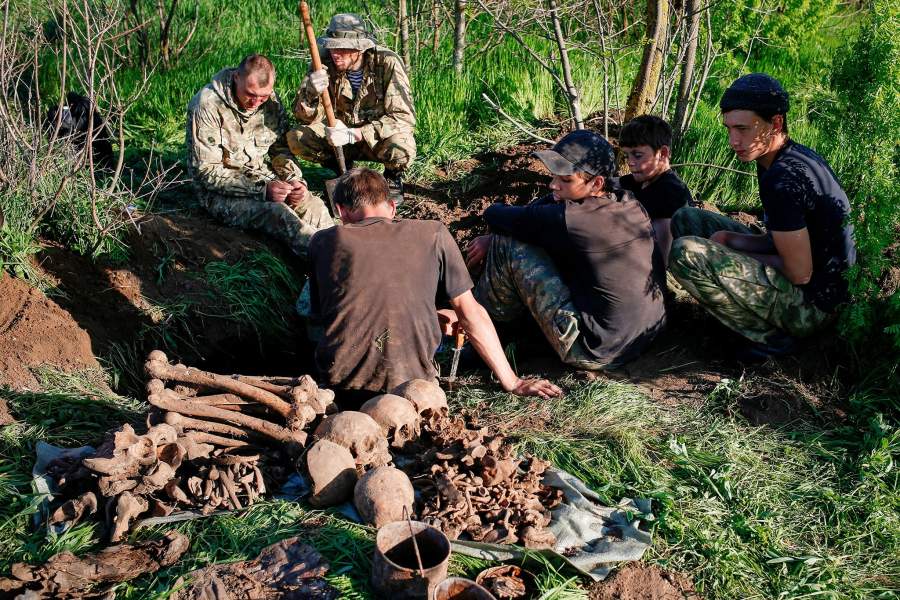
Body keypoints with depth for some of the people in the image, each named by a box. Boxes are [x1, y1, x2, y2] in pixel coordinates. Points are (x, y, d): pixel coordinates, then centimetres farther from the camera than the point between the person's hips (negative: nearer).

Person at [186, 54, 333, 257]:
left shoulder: (270, 100, 2)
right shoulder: (206, 106, -17)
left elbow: (281, 148, 13)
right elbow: (207, 172, -19)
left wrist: (294, 179, -9)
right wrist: (261, 190, -25)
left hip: (267, 182, 6)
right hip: (222, 194, -6)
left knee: (314, 206, -19)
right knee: (276, 213, -31)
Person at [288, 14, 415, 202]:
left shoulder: (387, 63, -22)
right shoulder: (326, 64, -13)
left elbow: (404, 116, -27)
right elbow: (305, 117, -12)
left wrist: (355, 134, -36)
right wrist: (311, 93, -36)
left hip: (380, 139, -3)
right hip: (343, 135, 3)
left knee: (401, 148, -37)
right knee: (296, 137, -20)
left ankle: (393, 178, 0)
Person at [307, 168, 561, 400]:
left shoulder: (323, 241, 8)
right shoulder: (433, 234, 7)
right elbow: (470, 313, 7)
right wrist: (512, 382, 14)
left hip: (342, 379, 0)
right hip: (410, 379, 0)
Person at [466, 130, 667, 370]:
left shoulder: (570, 219, -22)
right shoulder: (629, 203, 2)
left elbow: (495, 216, -9)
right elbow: (550, 203, 10)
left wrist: (494, 242, 15)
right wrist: (491, 241, 8)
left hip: (595, 354, -9)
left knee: (508, 244, -6)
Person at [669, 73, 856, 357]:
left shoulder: (783, 179, -27)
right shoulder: (794, 156, 5)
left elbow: (800, 273, -23)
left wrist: (740, 255, -8)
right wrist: (731, 239, -3)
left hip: (813, 304, -10)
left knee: (686, 253, -26)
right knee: (686, 219, 12)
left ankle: (772, 336, -9)